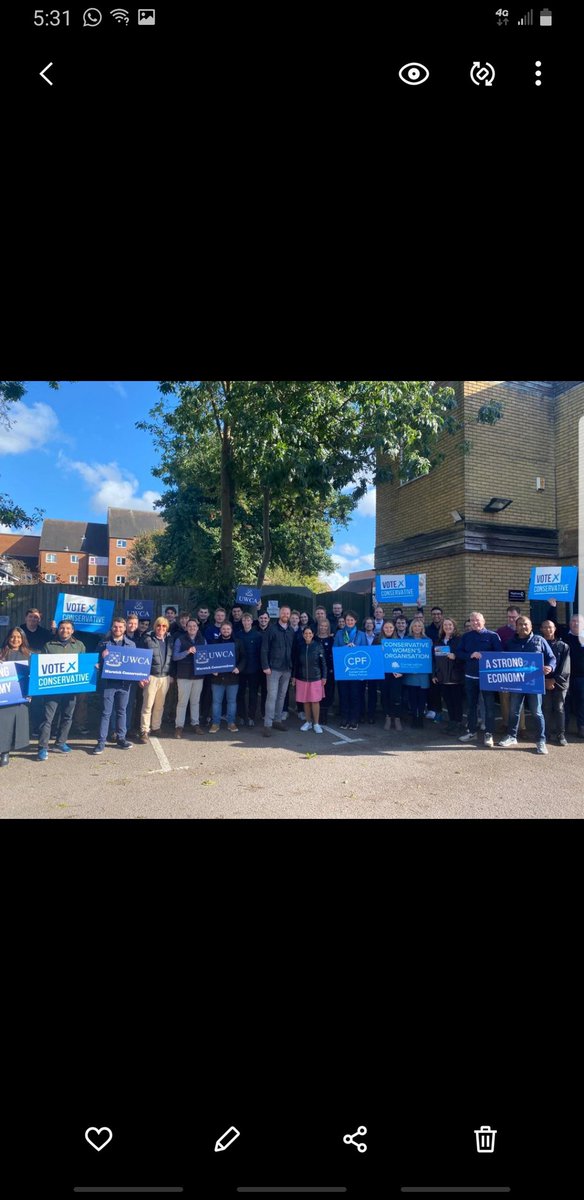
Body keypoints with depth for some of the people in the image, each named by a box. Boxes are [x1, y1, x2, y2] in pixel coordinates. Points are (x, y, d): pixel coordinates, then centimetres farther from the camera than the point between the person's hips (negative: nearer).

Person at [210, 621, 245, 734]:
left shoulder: (238, 642, 5)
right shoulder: (215, 642, 6)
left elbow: (243, 657, 3)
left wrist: (239, 668, -13)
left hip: (232, 677, 0)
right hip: (218, 677, 0)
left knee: (232, 701, 8)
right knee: (216, 701, 5)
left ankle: (231, 723, 18)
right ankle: (216, 723, 14)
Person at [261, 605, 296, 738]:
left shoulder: (292, 631, 9)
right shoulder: (271, 629, -5)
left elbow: (293, 650, 13)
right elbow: (264, 649, -7)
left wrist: (293, 667, 8)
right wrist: (265, 666, -13)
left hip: (287, 669, 5)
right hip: (274, 668, -5)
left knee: (282, 696, 11)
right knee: (272, 696, -5)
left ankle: (278, 720, 23)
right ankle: (268, 724, 0)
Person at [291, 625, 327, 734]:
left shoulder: (318, 646, -4)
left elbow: (323, 662, -2)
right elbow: (296, 663, 9)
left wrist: (324, 676, -4)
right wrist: (294, 676, 9)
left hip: (315, 678, -2)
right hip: (302, 678, 2)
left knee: (315, 701, 0)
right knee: (305, 701, 7)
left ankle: (316, 724, 13)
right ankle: (308, 722, 22)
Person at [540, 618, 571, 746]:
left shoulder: (563, 646, 5)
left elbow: (565, 667, -3)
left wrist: (554, 680, -12)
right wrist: (545, 681, -10)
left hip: (560, 682, 0)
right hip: (544, 683, 0)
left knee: (559, 709, 3)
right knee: (546, 709, 3)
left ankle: (561, 735, 9)